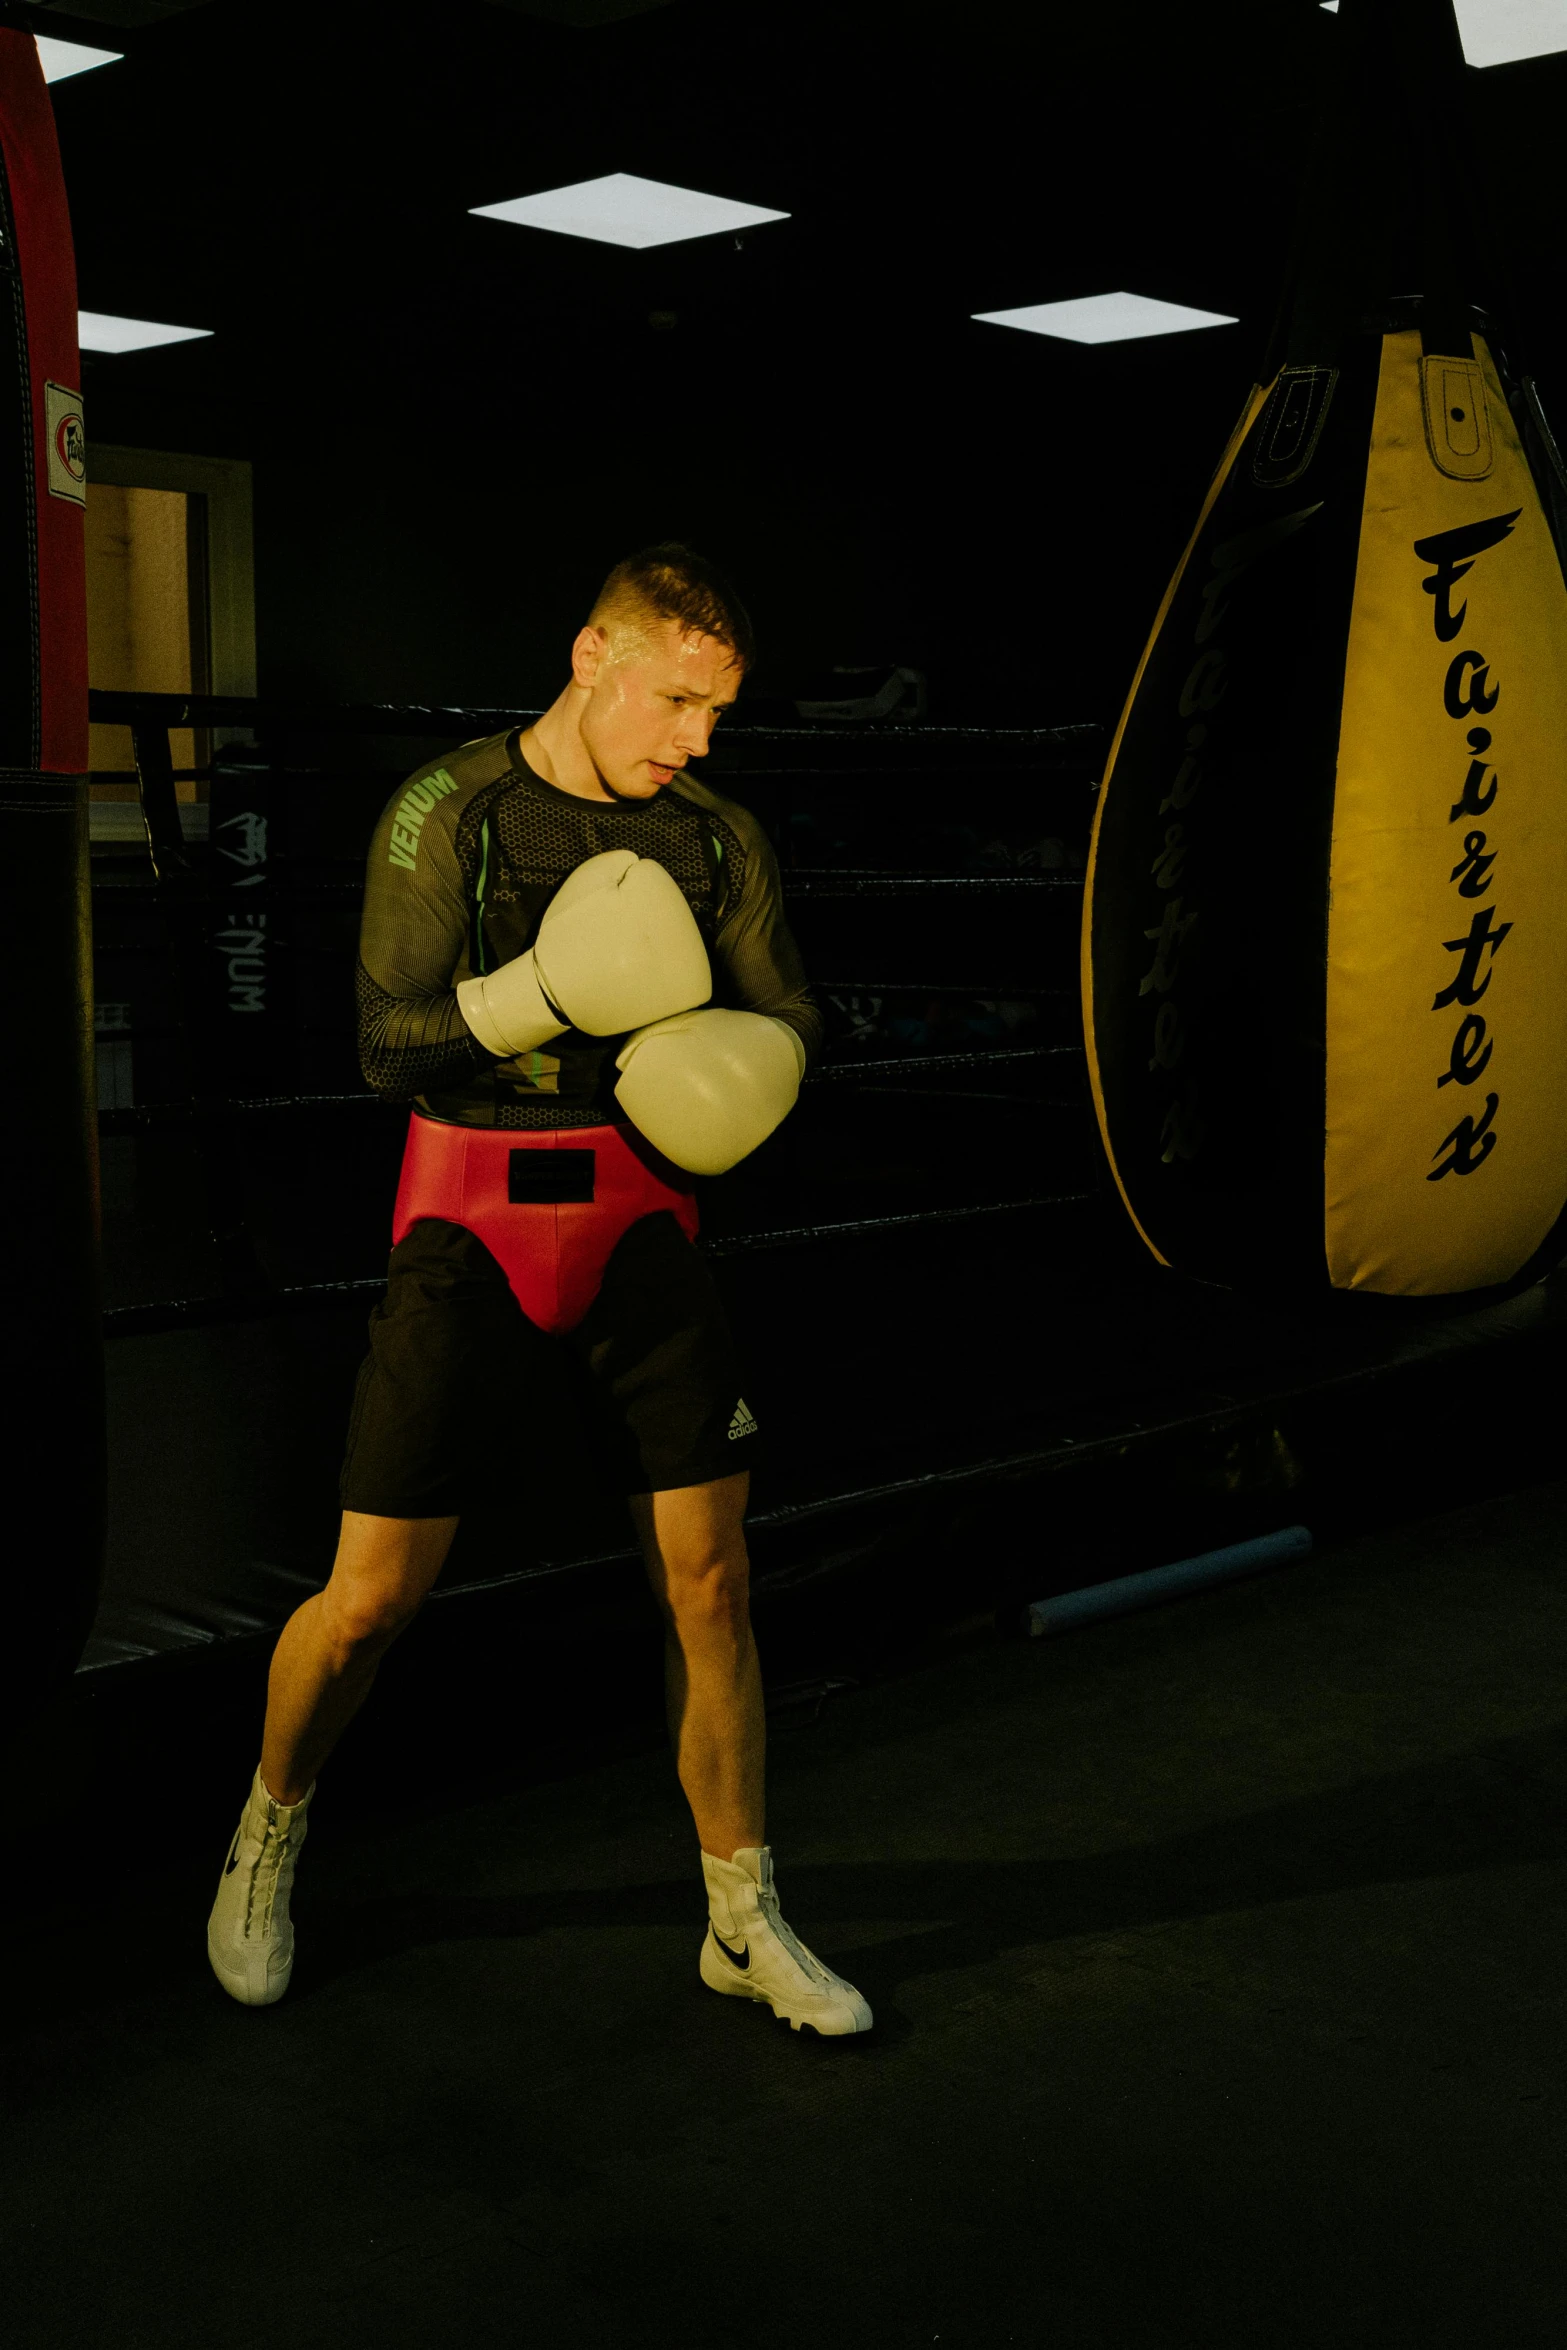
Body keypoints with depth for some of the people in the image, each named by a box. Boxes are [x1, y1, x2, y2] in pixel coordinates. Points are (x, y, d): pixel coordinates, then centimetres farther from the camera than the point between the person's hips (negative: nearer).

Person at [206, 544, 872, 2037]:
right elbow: (390, 1044, -13)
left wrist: (750, 1056, -15)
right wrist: (543, 992, -28)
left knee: (707, 1579, 1)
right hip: (476, 1225, -3)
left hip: (643, 1219, 3)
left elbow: (787, 1017, 8)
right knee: (373, 1597, -1)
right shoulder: (447, 814, -7)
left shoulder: (716, 840, 5)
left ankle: (744, 1921, 17)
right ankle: (267, 1839, 29)